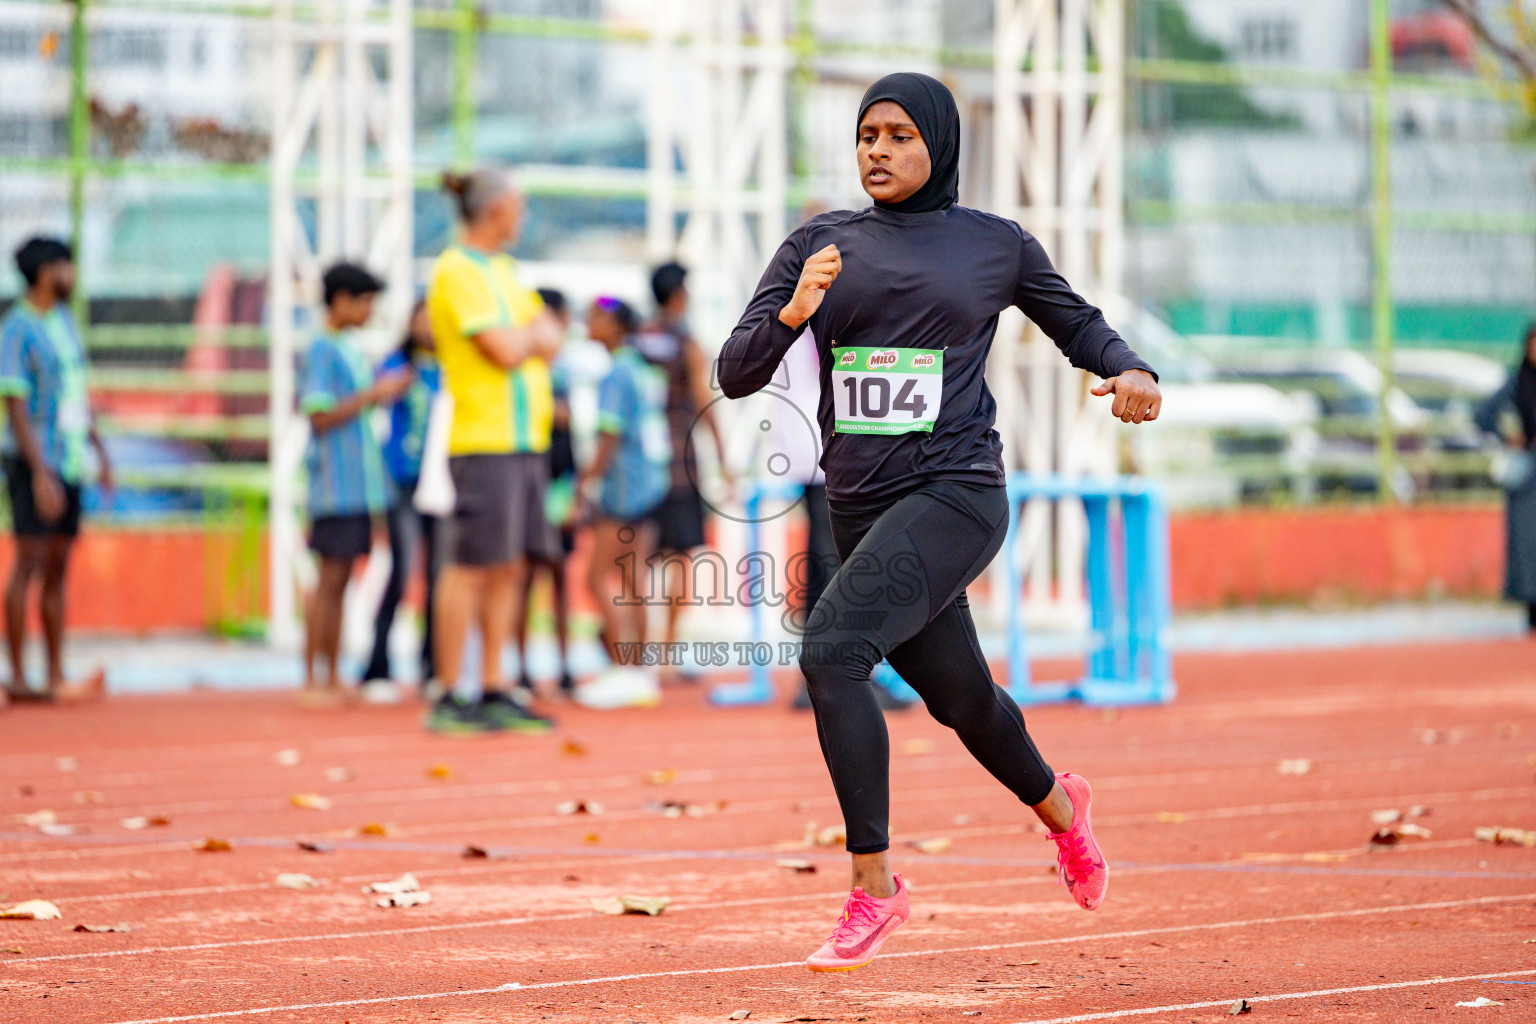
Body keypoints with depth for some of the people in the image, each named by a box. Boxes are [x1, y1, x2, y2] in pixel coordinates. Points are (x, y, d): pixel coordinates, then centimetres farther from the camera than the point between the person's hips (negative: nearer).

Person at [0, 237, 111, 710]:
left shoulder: (65, 323, 14)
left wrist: (99, 450, 21)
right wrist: (40, 473, -19)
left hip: (69, 460, 8)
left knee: (57, 567, 8)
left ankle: (56, 678, 10)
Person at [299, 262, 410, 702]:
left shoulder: (351, 351, 18)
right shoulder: (322, 349, -9)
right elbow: (320, 416, -16)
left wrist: (387, 393, 11)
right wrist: (373, 394, -14)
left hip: (360, 482, 9)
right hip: (335, 482, -9)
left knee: (340, 582, 9)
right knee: (330, 579, -8)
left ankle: (333, 679, 12)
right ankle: (312, 679, -6)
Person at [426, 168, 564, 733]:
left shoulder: (503, 271, 20)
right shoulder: (457, 272, -9)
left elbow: (549, 340, 15)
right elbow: (504, 351, -16)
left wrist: (525, 336, -6)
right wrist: (532, 332, 4)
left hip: (524, 439, 9)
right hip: (482, 441, -9)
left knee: (510, 568, 8)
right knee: (470, 568, -8)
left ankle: (494, 693, 13)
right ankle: (448, 700, -5)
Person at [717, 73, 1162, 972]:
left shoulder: (996, 246, 4)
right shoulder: (821, 245, 9)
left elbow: (1074, 321, 19)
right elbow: (737, 374, 4)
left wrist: (1131, 369, -2)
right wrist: (792, 314, -16)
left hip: (955, 496, -5)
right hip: (860, 507, 5)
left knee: (833, 648, -25)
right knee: (960, 698, 18)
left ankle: (874, 885, -19)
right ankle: (1057, 804, 51)